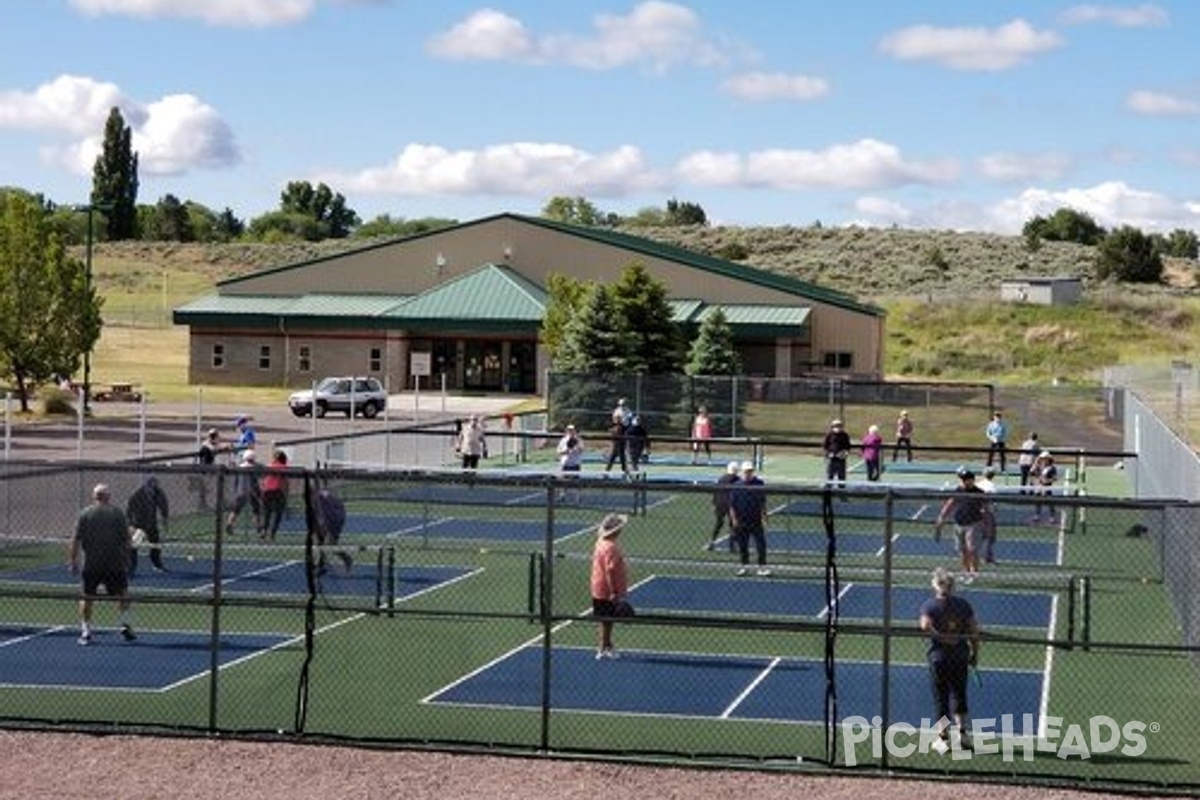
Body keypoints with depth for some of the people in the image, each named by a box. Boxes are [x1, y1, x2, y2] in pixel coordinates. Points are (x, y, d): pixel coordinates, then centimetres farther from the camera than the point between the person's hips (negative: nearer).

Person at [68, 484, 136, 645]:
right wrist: (127, 560, 9)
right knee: (122, 594, 15)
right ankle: (125, 625, 6)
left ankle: (85, 631, 4)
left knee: (87, 597, 9)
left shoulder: (85, 514, 1)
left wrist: (72, 561, 3)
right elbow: (126, 539, -1)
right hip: (115, 564, -1)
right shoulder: (118, 513, -1)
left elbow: (76, 541, -3)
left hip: (91, 564, 1)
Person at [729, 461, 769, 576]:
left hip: (756, 521, -1)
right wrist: (734, 519, -5)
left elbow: (763, 503, 5)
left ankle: (762, 567, -3)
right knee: (742, 545, 7)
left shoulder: (759, 484, 2)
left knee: (761, 544, -7)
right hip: (741, 522, 1)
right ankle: (745, 566, 19)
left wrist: (763, 518, 0)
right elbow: (732, 505, 3)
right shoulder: (736, 486, 1)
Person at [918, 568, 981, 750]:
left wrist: (941, 636, -16)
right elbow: (974, 630, 3)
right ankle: (963, 731, 11)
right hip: (960, 656, 3)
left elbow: (926, 625, -25)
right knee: (959, 695, 16)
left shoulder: (929, 606, -6)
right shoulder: (963, 605, 2)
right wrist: (974, 652, 11)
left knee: (940, 697, 6)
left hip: (939, 657, -2)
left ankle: (943, 733, 7)